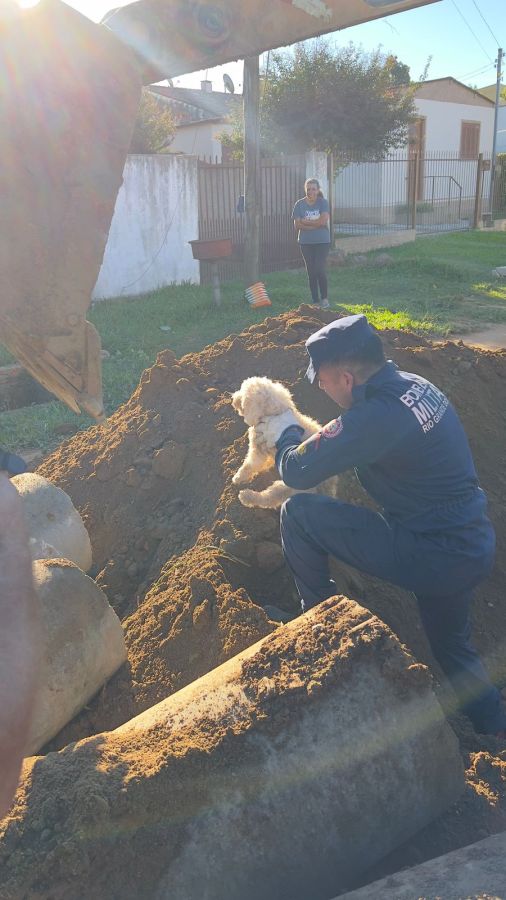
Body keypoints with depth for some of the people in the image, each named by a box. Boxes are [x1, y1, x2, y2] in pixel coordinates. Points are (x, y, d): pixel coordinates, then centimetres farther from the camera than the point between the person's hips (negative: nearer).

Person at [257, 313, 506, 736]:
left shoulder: (378, 413, -24)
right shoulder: (414, 385, 4)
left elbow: (298, 471, -16)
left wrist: (285, 433, 4)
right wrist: (301, 434, 18)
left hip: (431, 557, -9)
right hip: (472, 546, 9)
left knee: (298, 513, -4)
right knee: (453, 646, 31)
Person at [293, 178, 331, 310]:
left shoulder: (323, 202, -3)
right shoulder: (299, 204, 1)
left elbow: (323, 221, -16)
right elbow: (297, 225, -7)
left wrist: (305, 222, -11)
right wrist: (315, 224, -14)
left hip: (322, 242, -2)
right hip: (306, 243, 2)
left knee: (320, 270, -12)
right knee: (311, 272, 4)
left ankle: (324, 298, 6)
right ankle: (315, 301, 13)